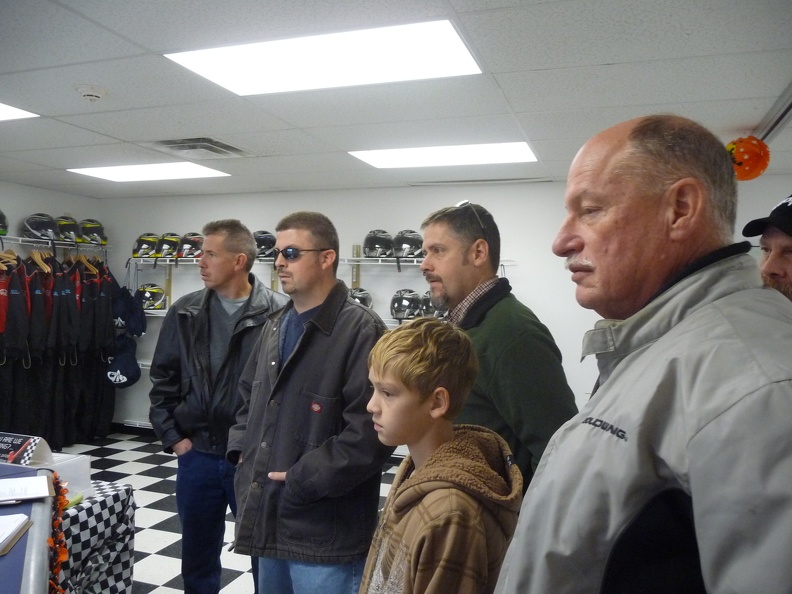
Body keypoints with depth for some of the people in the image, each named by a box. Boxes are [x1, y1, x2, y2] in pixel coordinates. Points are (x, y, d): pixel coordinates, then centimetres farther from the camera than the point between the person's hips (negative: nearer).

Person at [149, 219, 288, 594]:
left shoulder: (278, 313, -13)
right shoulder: (185, 313, 2)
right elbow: (163, 380, 9)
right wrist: (173, 437, 3)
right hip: (197, 455, 4)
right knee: (197, 555, 20)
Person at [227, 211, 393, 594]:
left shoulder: (361, 330, -17)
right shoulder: (276, 326, 11)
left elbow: (370, 432, -24)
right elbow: (249, 397, 23)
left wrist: (301, 481, -19)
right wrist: (242, 450, 7)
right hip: (269, 520, 8)